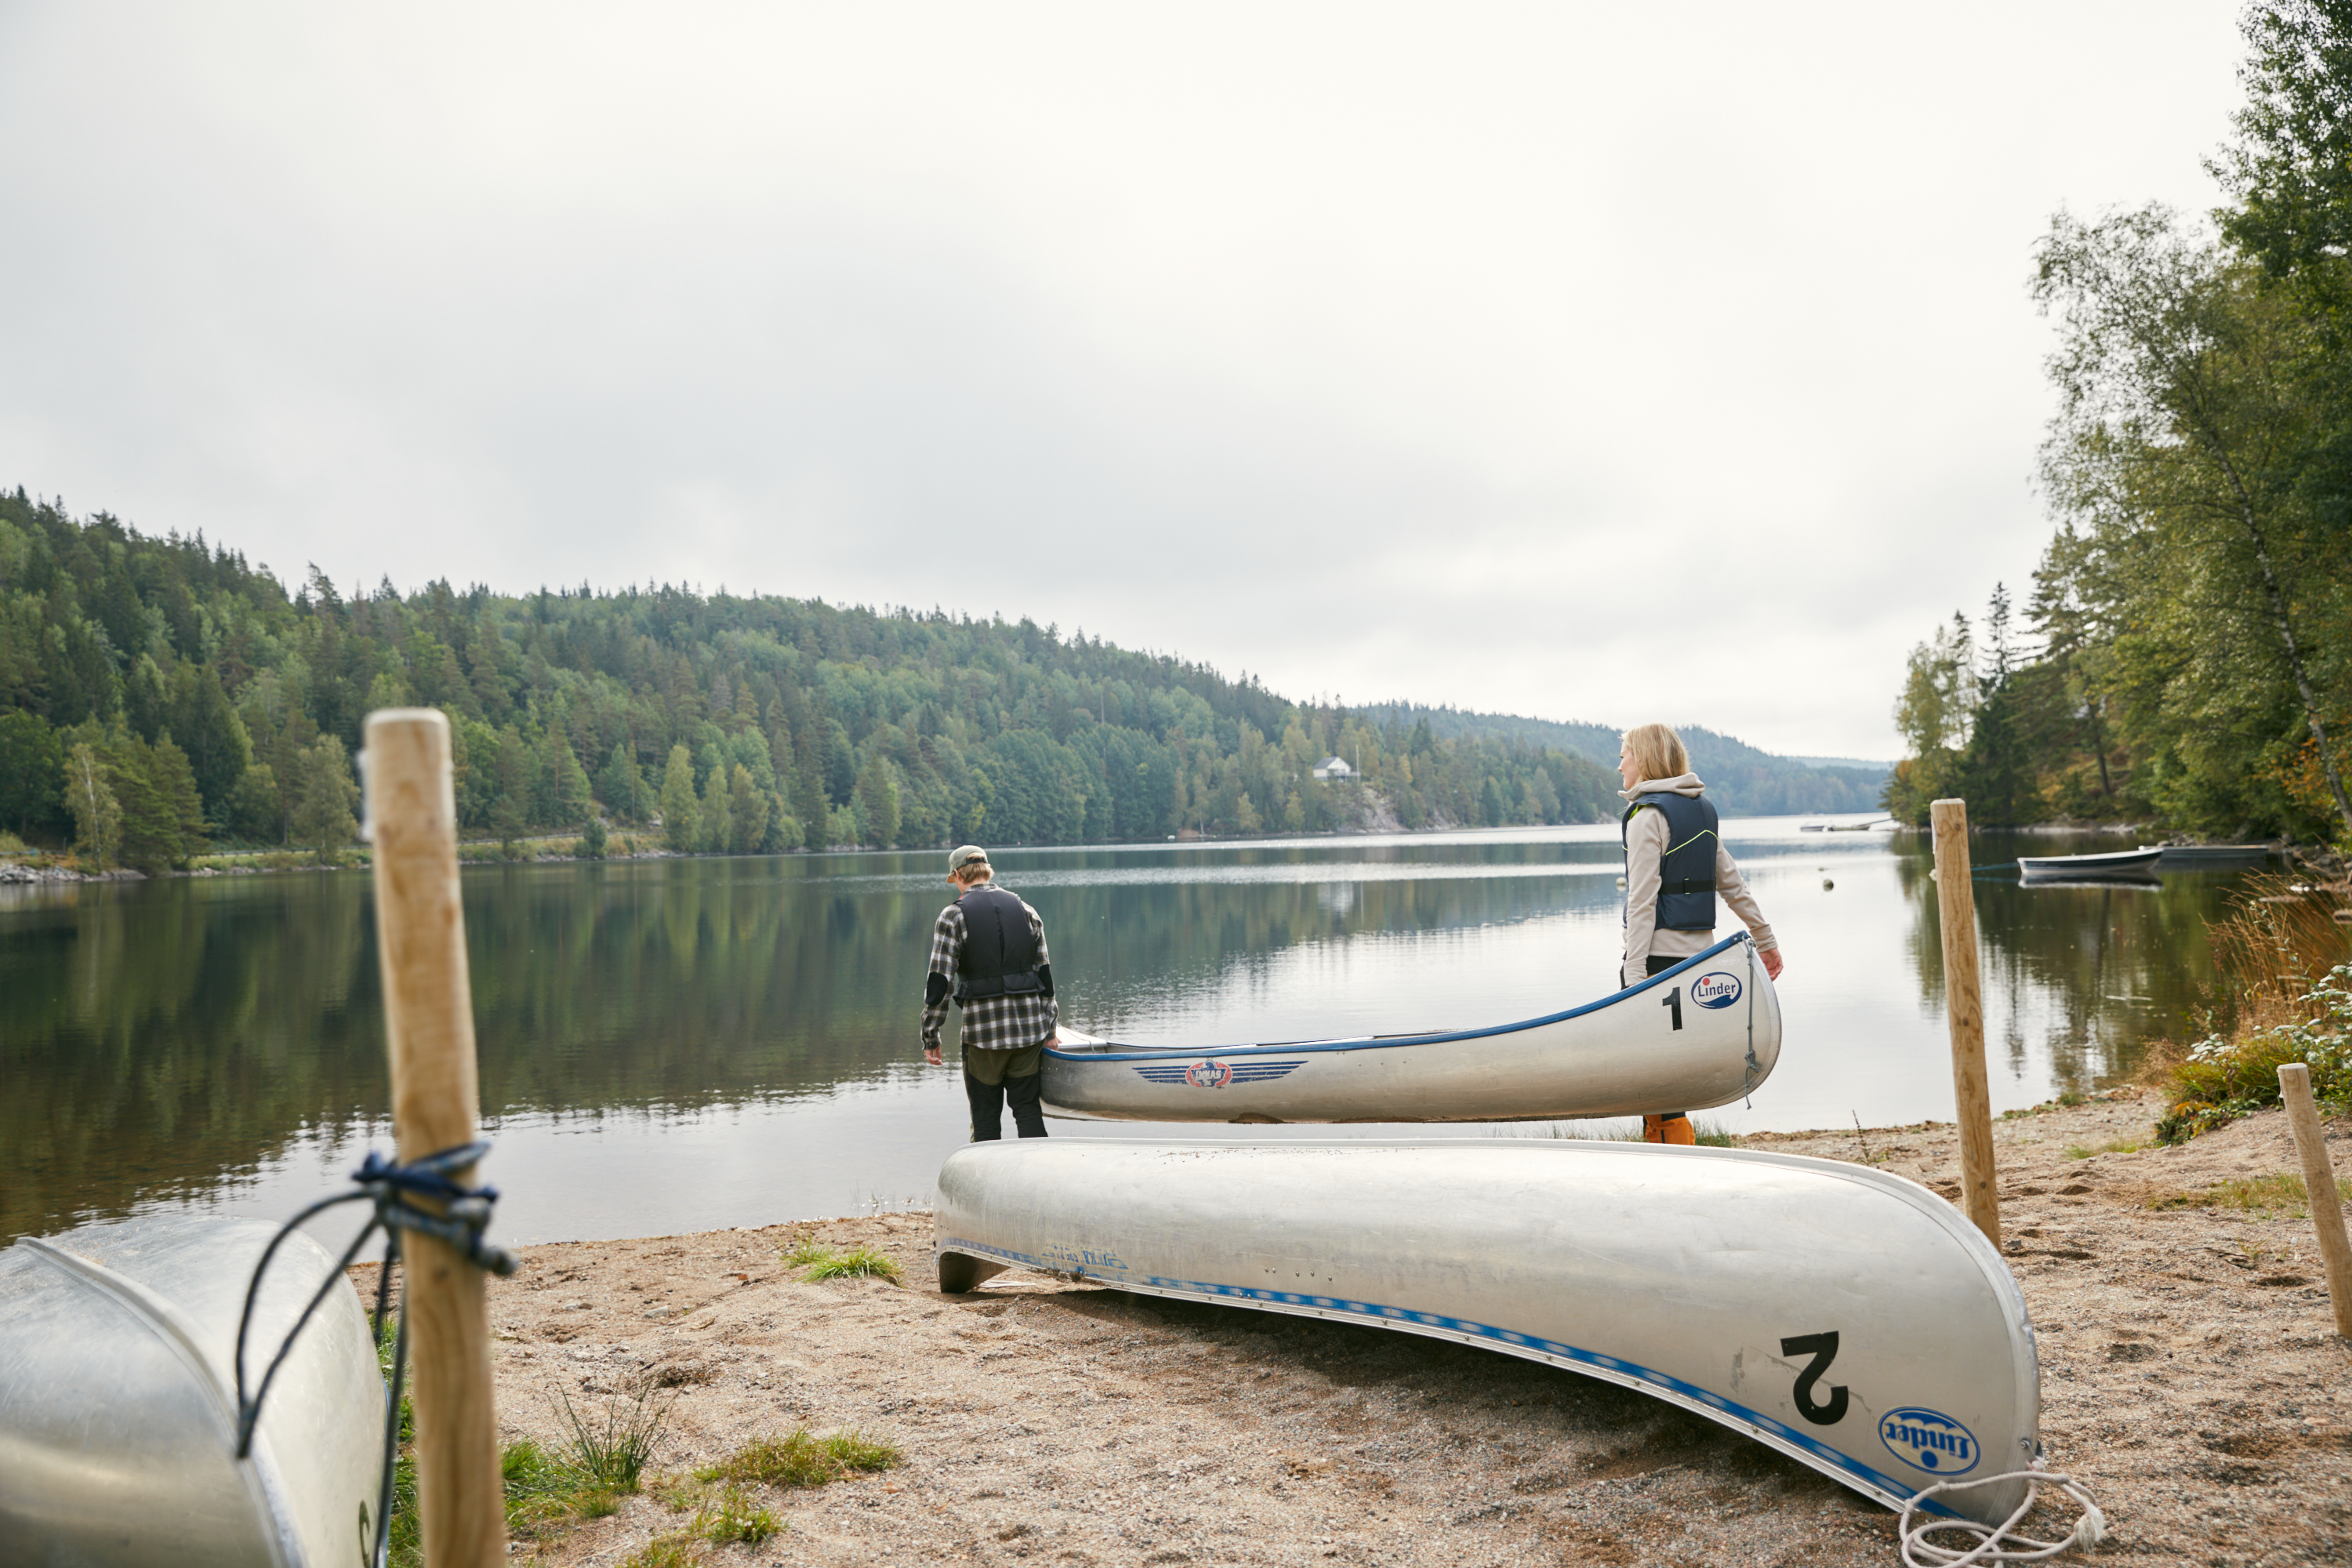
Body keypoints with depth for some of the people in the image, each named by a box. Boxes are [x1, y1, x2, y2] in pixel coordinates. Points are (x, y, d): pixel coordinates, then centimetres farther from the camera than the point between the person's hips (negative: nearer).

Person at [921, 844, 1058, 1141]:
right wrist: (1049, 1028, 16)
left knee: (985, 1115, 9)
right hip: (1029, 1027, 3)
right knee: (1028, 1109, 11)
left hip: (983, 1031, -3)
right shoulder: (1025, 909, 9)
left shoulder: (953, 916, -3)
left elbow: (940, 982, -8)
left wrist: (930, 1037, -1)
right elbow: (1045, 974, 10)